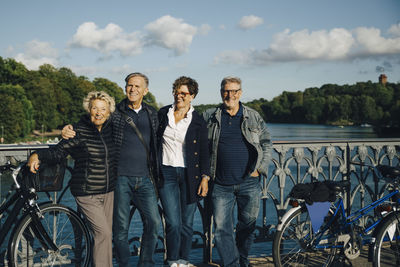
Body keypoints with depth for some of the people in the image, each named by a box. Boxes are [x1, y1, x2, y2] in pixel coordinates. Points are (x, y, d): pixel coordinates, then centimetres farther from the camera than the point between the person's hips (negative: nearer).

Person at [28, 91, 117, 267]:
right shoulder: (79, 131, -11)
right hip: (87, 192, -6)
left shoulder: (109, 129, 6)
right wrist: (37, 156, -28)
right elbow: (58, 152, -13)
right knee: (102, 233, -11)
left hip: (108, 191, 6)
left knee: (107, 234, 11)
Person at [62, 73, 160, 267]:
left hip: (144, 179, 3)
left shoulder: (152, 114, 12)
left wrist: (156, 176, 18)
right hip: (121, 178, -3)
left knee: (153, 222, -1)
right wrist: (68, 130, -19)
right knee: (121, 227, 1)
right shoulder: (114, 112, 1)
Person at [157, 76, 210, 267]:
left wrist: (205, 177, -4)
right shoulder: (163, 114, 6)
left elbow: (204, 152, 3)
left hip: (189, 175, 0)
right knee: (173, 223, -7)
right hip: (166, 173, 0)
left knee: (187, 224, 6)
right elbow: (154, 142, 14)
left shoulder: (198, 121, 1)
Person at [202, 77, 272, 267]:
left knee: (247, 226, 10)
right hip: (221, 185, 0)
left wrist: (260, 168, 2)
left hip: (249, 183, 1)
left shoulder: (254, 117, 8)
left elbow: (266, 144, 13)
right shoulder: (209, 117, 6)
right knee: (222, 228, -5)